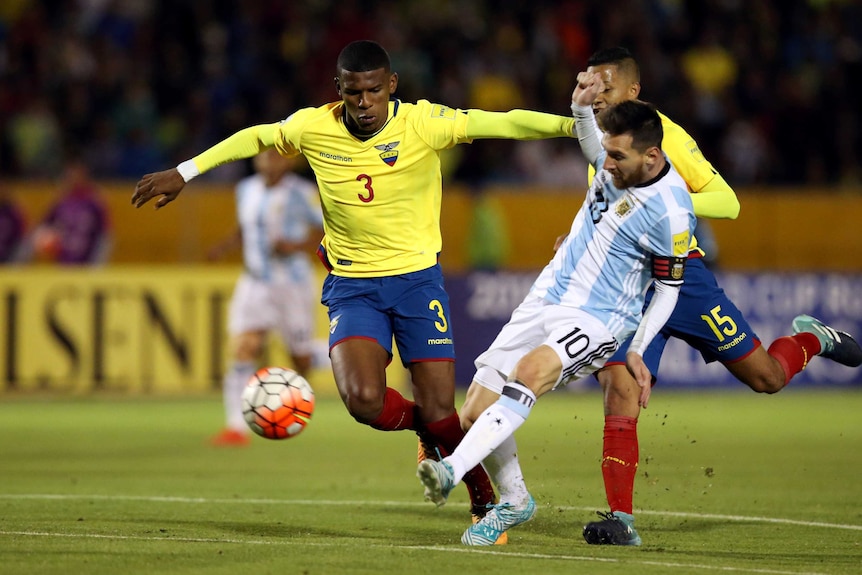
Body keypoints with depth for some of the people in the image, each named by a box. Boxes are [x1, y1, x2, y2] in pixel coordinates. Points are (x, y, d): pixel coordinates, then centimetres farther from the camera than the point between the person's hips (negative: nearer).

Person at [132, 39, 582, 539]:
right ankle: (417, 421, 15)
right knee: (363, 399, -22)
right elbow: (254, 138, 12)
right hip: (352, 285, 1)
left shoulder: (423, 123, -12)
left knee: (440, 411, -7)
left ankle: (484, 498, 20)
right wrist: (183, 174, 15)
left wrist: (573, 125, -27)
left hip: (417, 278, -1)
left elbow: (504, 123, -15)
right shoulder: (313, 128, -6)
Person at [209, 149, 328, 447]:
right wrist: (227, 244, 1)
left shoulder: (301, 193, -12)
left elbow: (326, 231, -8)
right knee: (242, 350, -13)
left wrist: (297, 246, -23)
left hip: (292, 284, -4)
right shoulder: (246, 189, 5)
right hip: (255, 283, 4)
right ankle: (237, 427, -15)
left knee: (302, 360, 7)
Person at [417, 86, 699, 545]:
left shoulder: (670, 211, -18)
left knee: (531, 370, -36)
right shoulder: (618, 160, 0)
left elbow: (668, 289, -7)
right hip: (547, 297, 7)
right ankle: (513, 501, 20)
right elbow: (588, 141, 26)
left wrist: (637, 350, -15)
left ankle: (453, 469, -47)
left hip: (597, 319, -7)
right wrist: (582, 106, 6)